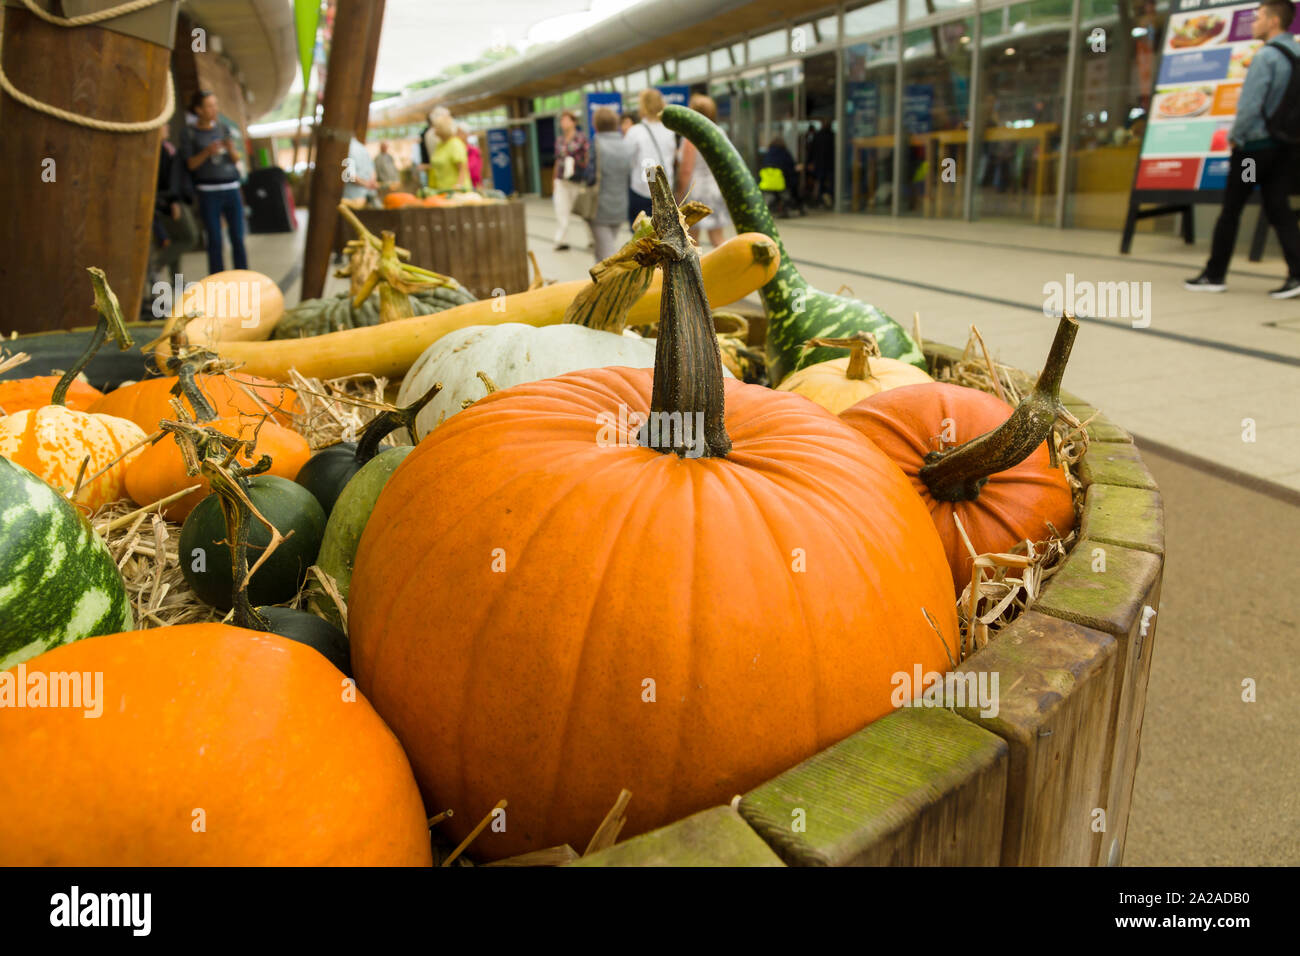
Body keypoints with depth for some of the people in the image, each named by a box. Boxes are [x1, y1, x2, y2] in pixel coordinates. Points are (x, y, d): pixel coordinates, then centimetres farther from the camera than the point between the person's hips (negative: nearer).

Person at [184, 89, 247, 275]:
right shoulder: (190, 133, -1)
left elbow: (236, 159, 7)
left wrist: (231, 149, -16)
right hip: (208, 192, -3)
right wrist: (207, 152, -21)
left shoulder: (223, 128, 8)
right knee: (215, 241, -2)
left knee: (238, 239, 1)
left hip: (231, 190, 3)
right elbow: (191, 164, -4)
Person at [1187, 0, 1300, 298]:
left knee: (1230, 210, 3)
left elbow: (1250, 105, -19)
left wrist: (1234, 136, -4)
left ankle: (1215, 274, 9)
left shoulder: (1266, 56, -14)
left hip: (1254, 146, -7)